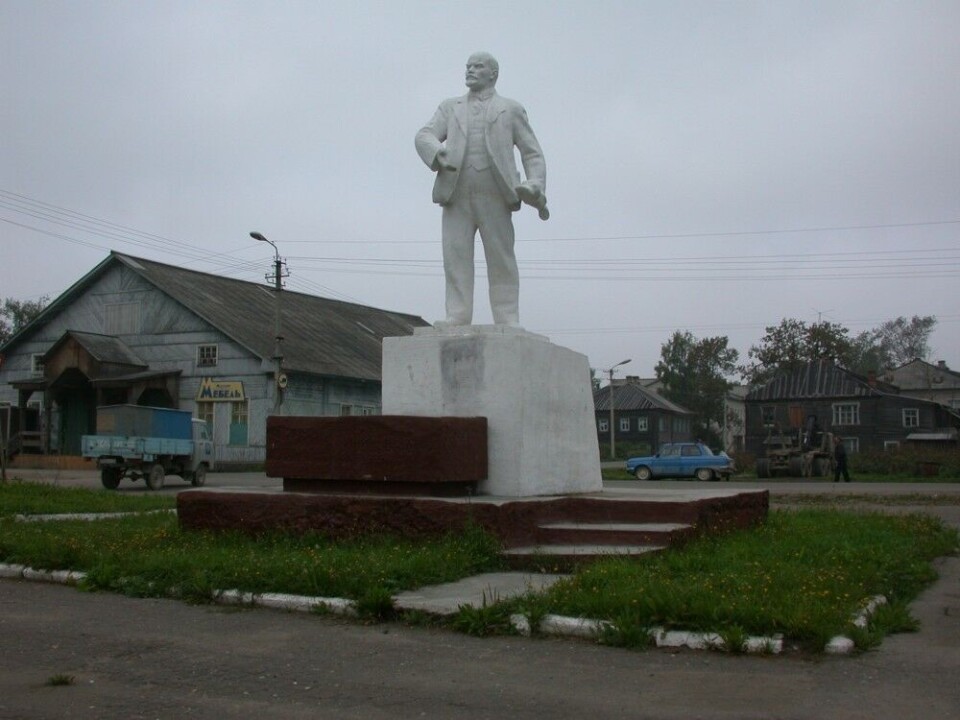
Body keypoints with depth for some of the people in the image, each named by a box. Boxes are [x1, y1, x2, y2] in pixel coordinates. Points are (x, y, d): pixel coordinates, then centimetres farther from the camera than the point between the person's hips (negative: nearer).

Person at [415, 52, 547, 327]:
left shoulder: (511, 109, 17)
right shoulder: (450, 107, 22)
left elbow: (532, 154, 10)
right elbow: (424, 137, 7)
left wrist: (537, 190, -8)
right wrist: (437, 153, -18)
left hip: (495, 196, -2)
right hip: (456, 195, 2)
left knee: (501, 259, -5)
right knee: (455, 256, -7)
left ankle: (507, 322, -4)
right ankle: (457, 318, -8)